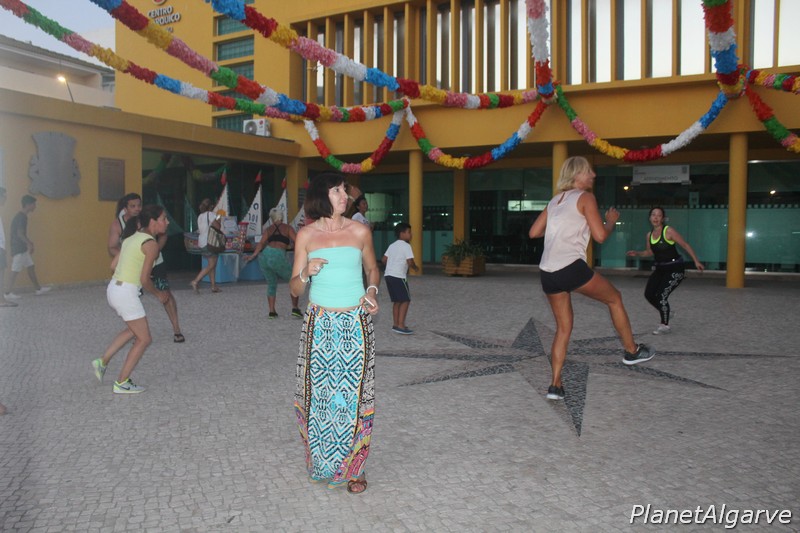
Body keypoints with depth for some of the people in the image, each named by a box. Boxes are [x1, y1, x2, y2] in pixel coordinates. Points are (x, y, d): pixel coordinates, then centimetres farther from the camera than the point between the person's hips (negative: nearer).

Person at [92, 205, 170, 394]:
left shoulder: (132, 237, 12)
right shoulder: (151, 244, -14)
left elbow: (113, 265, 14)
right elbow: (144, 280, -14)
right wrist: (158, 294, 2)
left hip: (114, 287, 9)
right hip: (126, 293, -9)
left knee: (133, 330, 28)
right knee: (144, 339, 5)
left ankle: (103, 361, 26)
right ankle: (122, 383, 11)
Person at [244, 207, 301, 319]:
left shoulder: (268, 229, 20)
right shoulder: (287, 228, 12)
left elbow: (261, 243, 4)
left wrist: (253, 256, 2)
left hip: (264, 256, 4)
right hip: (278, 257, -4)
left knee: (271, 284, 22)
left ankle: (272, 311, 15)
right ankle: (295, 308, 4)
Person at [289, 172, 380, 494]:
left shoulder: (360, 232, 2)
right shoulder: (306, 235, 2)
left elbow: (372, 268, 18)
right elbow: (294, 289, 5)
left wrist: (372, 291, -2)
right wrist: (306, 273, -16)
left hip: (356, 325, 0)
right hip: (320, 325, 0)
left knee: (354, 395, 2)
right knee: (319, 393, 5)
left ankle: (353, 468, 19)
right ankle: (322, 462, 26)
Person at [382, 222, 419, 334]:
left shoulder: (392, 245, 17)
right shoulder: (406, 246, -7)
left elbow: (383, 260, 15)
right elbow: (410, 262, -15)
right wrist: (415, 268, 5)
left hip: (388, 275, 8)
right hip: (398, 276, -8)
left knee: (397, 301, 16)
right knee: (406, 300, -2)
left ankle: (396, 324, 18)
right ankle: (400, 325, -7)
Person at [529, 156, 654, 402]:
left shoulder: (554, 201, 20)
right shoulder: (585, 197, 0)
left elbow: (533, 233, 19)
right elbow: (600, 235, -6)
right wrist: (612, 220, 13)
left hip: (547, 273, 7)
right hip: (572, 268, -6)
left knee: (563, 327, 16)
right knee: (614, 298, 19)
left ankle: (555, 385, 10)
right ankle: (632, 351, 30)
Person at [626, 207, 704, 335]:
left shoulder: (669, 231, -14)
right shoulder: (649, 235, 4)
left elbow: (685, 245, -9)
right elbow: (650, 252, 17)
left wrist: (696, 261, -10)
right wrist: (636, 253, 0)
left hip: (675, 268, -7)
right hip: (660, 268, 7)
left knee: (661, 296, -14)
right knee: (649, 294, 0)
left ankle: (665, 326, 5)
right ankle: (665, 312, 29)